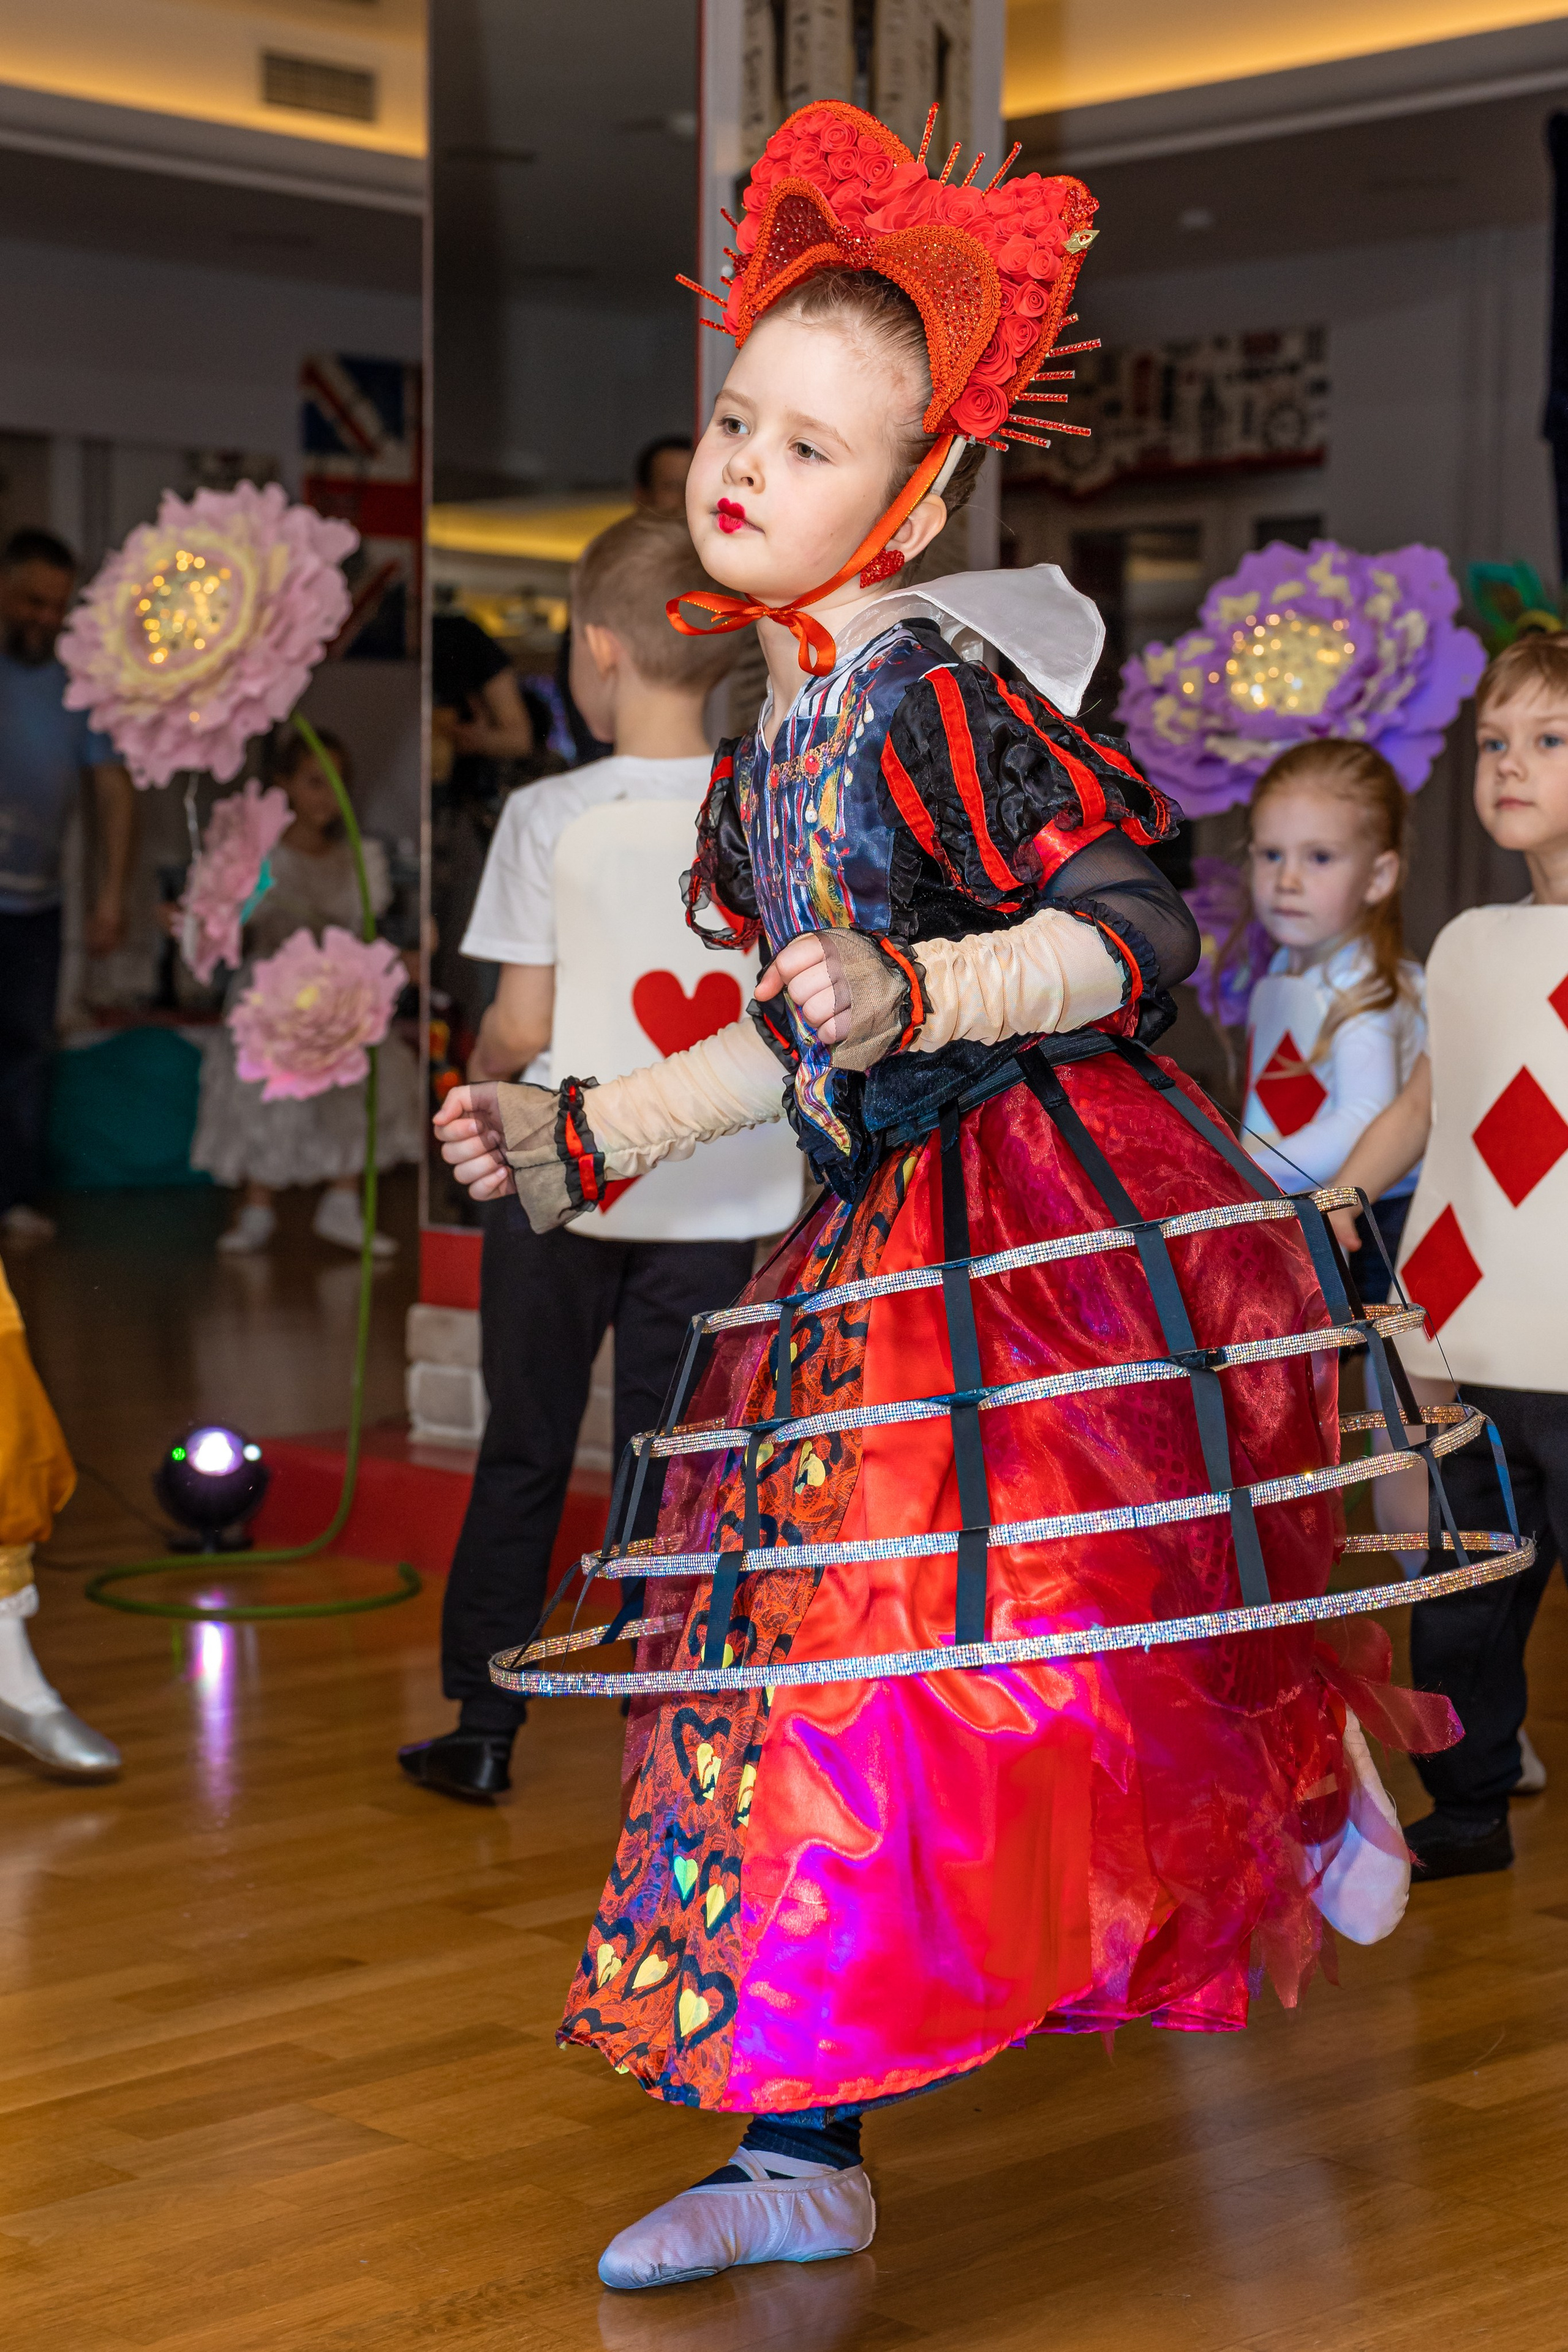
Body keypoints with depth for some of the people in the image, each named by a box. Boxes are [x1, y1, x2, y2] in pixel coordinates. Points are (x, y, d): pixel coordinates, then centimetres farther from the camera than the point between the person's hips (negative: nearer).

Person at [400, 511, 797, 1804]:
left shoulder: (550, 816, -10)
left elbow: (521, 1026, -9)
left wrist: (482, 1075, 12)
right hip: (719, 1197, 1)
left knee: (524, 1457, 13)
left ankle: (484, 1732, 20)